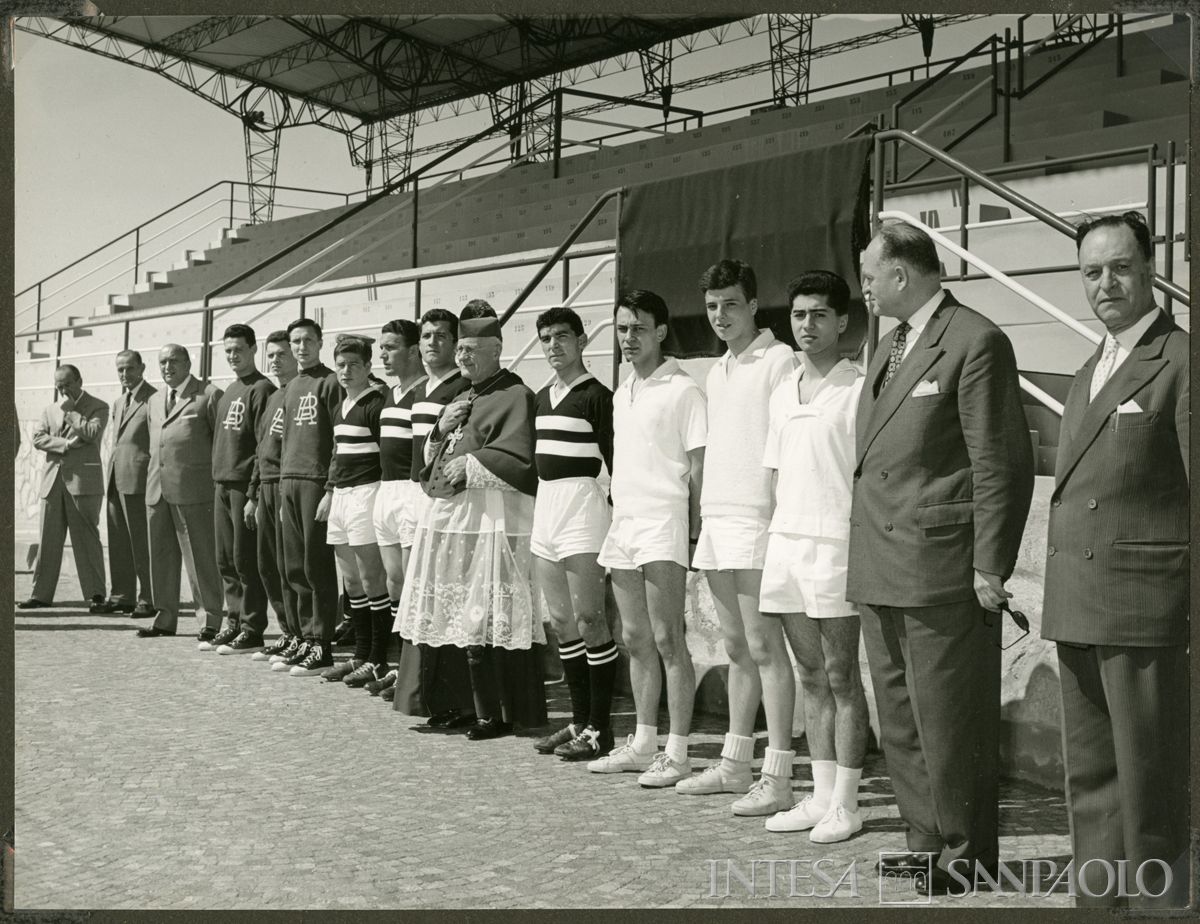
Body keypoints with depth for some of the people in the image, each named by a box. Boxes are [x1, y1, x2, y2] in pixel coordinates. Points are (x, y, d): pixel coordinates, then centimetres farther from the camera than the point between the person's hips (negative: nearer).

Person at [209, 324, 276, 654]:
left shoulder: (262, 389, -8)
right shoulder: (229, 391, 18)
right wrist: (217, 478, 14)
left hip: (246, 485, -8)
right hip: (222, 484, 8)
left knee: (245, 559, -5)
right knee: (226, 561, 11)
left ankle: (252, 631, 0)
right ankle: (233, 623, 19)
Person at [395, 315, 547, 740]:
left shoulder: (515, 396, -6)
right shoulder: (463, 400, 23)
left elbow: (520, 461, -17)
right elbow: (434, 459, 25)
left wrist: (471, 464, -12)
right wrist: (442, 430, 7)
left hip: (492, 517, -9)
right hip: (450, 514, 9)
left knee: (492, 620, -8)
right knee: (463, 619, 8)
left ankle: (501, 714, -1)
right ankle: (482, 709, 14)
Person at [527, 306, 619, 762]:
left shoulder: (596, 396, -8)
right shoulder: (542, 398, 16)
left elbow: (614, 461, -11)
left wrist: (615, 515, -16)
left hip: (581, 503, -8)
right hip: (544, 504, 8)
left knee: (588, 620, -7)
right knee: (561, 621, 11)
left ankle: (599, 728, -1)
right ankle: (579, 721, 19)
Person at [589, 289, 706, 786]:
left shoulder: (682, 390, -6)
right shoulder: (622, 393, 17)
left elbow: (699, 464, -9)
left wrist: (694, 527, -14)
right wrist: (617, 511, 15)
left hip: (663, 522, -8)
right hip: (623, 522, 8)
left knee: (667, 639, -7)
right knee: (635, 639, 12)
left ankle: (677, 751, -3)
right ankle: (643, 745, 20)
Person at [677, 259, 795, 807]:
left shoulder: (778, 362, -7)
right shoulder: (717, 372, 19)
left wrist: (781, 519, -18)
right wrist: (704, 518, 17)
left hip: (757, 522, -8)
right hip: (716, 521, 8)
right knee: (737, 649, 14)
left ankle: (776, 777, -3)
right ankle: (734, 765, 21)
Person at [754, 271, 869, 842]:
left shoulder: (858, 390, -6)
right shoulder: (782, 394, 15)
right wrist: (784, 534, 14)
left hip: (835, 544, -7)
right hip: (784, 543, 7)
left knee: (841, 677, 0)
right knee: (810, 675, 11)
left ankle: (845, 803, 6)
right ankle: (821, 795, 19)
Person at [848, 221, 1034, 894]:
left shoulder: (976, 342, -9)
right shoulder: (890, 347, 19)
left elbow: (1001, 463, -13)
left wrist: (990, 566, -15)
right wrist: (865, 555, 15)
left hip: (942, 567, -9)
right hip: (881, 572, 9)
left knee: (950, 721, -1)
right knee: (901, 719, 14)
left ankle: (966, 855, 11)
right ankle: (928, 843, 25)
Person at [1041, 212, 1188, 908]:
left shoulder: (1181, 361, -6)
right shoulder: (1088, 374, 21)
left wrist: (1188, 610, -14)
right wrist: (1061, 600, 14)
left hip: (1145, 607, -8)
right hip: (1078, 609, 8)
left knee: (1150, 783, -2)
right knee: (1089, 779, 13)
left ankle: (1155, 902, 7)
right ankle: (1097, 902, 22)